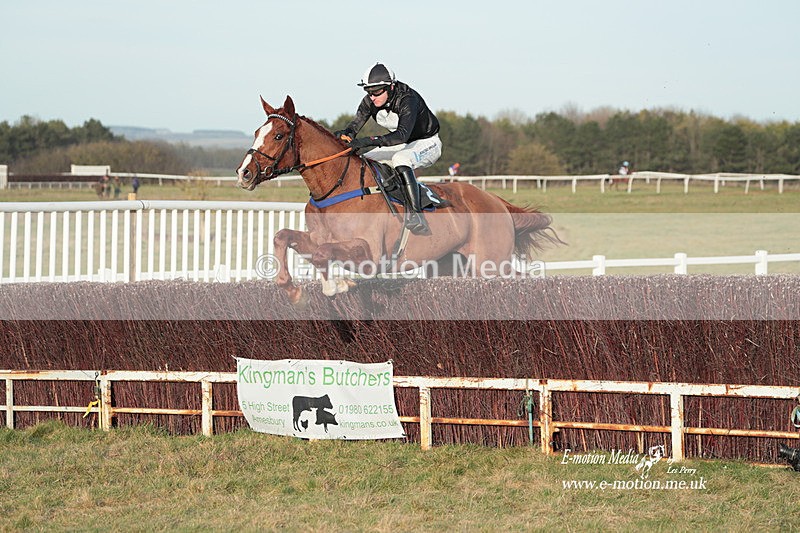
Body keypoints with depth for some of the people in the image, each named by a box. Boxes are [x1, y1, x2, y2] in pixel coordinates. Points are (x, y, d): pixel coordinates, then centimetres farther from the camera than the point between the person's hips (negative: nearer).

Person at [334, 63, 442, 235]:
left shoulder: (407, 99, -33)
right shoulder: (369, 102, -12)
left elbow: (403, 134, -46)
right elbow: (355, 125, -11)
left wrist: (368, 141, -55)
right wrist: (344, 135, -36)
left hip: (427, 143, -8)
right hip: (401, 145, 8)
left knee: (400, 159, -38)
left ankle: (417, 215, -43)